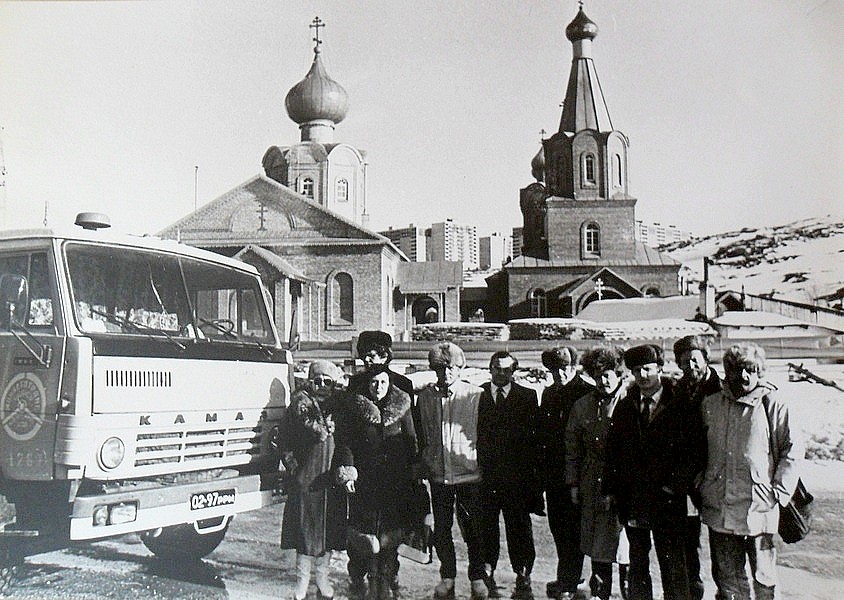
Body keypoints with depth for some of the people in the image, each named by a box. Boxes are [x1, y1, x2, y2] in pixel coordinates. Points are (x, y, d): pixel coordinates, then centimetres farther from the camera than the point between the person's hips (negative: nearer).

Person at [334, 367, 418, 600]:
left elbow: (411, 441, 10)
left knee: (391, 534, 4)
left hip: (395, 482, 2)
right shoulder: (355, 407, 0)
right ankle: (357, 580, 17)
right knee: (363, 528, 0)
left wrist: (414, 471, 5)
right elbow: (344, 441, -2)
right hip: (364, 480, -1)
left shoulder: (401, 406, 5)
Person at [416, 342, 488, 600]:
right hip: (438, 474, 3)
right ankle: (447, 577, 29)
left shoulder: (475, 395, -5)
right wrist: (422, 465, 12)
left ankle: (477, 578, 23)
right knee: (441, 530, 11)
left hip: (469, 473, -3)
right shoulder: (425, 396, 5)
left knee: (472, 529, 5)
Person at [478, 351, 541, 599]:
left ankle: (523, 577, 16)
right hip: (485, 474, 0)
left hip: (518, 474, 0)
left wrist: (533, 471, -2)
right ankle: (486, 577, 17)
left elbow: (535, 436, 4)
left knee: (519, 526, 5)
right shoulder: (477, 395, 6)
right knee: (486, 525, 5)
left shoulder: (527, 397, 6)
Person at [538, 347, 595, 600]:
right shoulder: (549, 393, 12)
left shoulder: (588, 393, -8)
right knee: (557, 525, 13)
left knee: (572, 528, 0)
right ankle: (566, 579, 28)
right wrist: (542, 468, 11)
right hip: (553, 472, 6)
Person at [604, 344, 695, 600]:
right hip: (632, 499, 4)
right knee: (637, 563, 14)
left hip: (667, 500, -4)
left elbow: (692, 451, -5)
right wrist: (612, 488, 6)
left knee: (673, 565, 4)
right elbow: (612, 450, 10)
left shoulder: (680, 405, -4)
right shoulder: (625, 406, 7)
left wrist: (677, 485, -12)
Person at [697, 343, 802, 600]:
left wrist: (779, 492, -5)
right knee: (727, 577, 13)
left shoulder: (772, 406, -4)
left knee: (763, 579, 7)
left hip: (759, 509, -3)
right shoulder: (710, 405, 7)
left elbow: (793, 450, 0)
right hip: (718, 510, 3)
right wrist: (702, 486, 10)